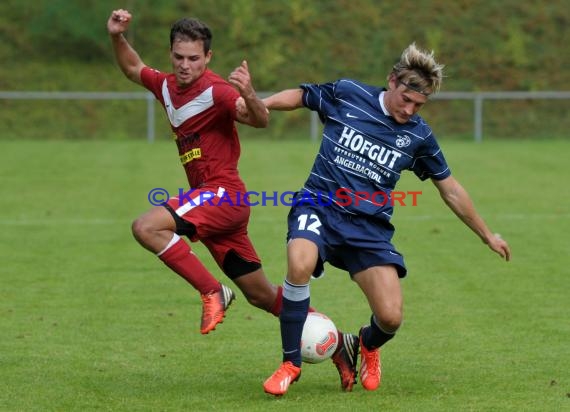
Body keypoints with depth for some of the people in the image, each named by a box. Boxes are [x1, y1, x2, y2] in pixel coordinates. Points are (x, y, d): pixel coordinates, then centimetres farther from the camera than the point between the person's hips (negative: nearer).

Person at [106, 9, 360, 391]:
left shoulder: (216, 91, -15)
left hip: (224, 193, -9)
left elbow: (260, 120, -29)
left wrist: (249, 96, -49)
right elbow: (132, 68, 29)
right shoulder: (167, 87, 10)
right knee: (261, 295, 12)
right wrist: (117, 37, 12)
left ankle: (213, 292, -15)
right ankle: (339, 344, 19)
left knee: (146, 227, -25)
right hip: (211, 202, 9)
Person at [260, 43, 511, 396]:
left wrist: (488, 236, 20)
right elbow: (300, 97, 14)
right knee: (300, 265, -35)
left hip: (370, 228, 2)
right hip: (319, 207, -2)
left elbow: (451, 190, 14)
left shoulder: (419, 136, 3)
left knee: (391, 318, -13)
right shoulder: (346, 94, -2)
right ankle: (291, 363, -15)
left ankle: (368, 345, 29)